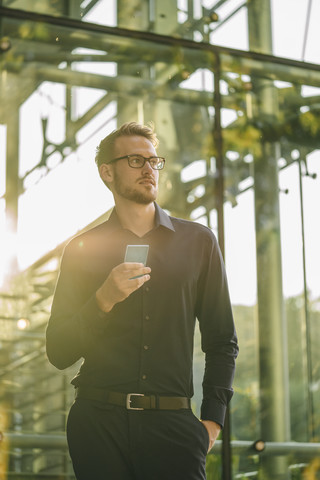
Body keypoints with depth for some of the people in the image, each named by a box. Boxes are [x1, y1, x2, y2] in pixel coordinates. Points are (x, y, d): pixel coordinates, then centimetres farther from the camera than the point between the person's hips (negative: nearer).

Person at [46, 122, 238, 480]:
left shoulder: (198, 241, 11)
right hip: (99, 422, 0)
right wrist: (104, 300, -11)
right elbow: (58, 353, 4)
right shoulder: (83, 250, 8)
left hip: (171, 424, 0)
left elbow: (222, 340, 13)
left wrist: (213, 419, 3)